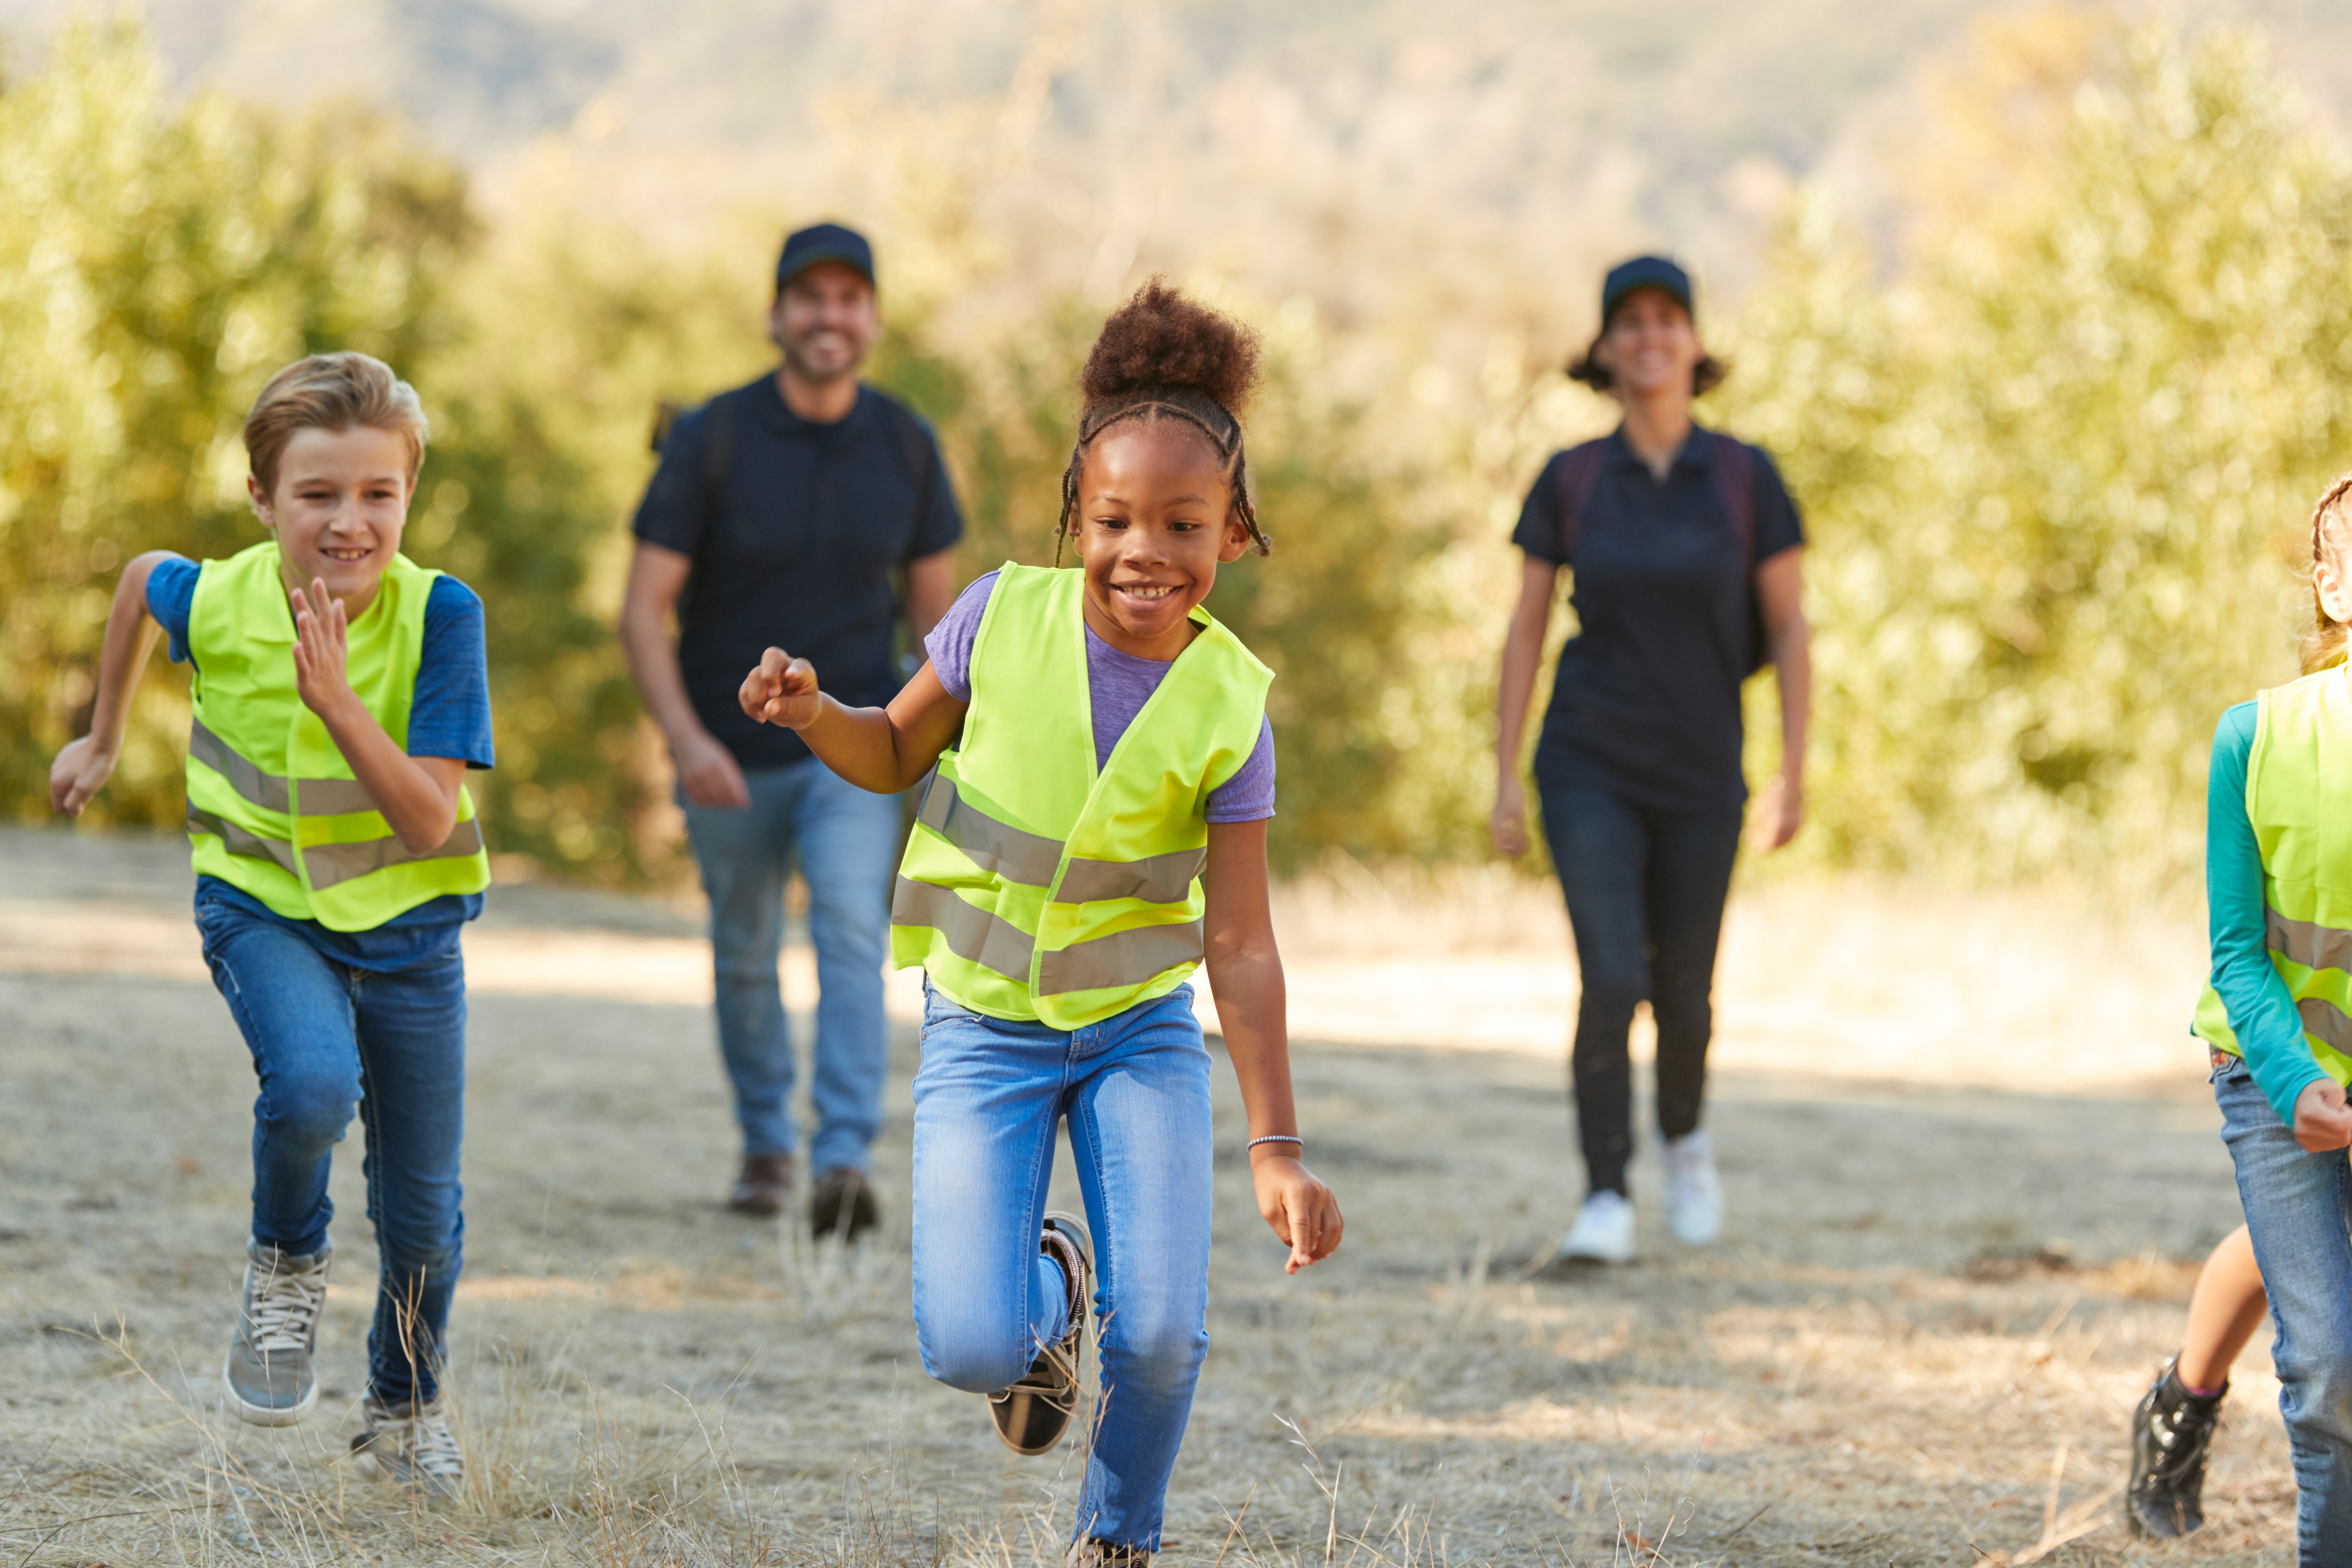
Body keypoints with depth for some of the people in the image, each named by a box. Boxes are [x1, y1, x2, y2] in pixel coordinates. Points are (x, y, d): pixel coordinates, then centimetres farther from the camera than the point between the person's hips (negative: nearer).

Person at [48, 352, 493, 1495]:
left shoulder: (438, 615, -23)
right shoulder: (214, 603, -18)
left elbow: (430, 820, -26)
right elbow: (142, 576, 8)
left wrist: (336, 701, -38)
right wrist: (104, 737, 17)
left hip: (406, 922, 1)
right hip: (263, 905, -1)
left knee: (423, 1206, 8)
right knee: (314, 1083, -32)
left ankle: (404, 1411, 36)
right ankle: (285, 1270, 0)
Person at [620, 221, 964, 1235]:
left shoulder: (905, 446, -6)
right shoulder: (712, 441, -14)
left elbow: (935, 601, 7)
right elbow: (644, 608, -14)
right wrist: (686, 741, -28)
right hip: (730, 751, 0)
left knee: (851, 930, -21)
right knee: (745, 959, 15)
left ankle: (844, 1165, -29)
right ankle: (765, 1142, 38)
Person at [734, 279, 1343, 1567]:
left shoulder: (1227, 704, -13)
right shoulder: (1006, 616, -13)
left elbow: (1240, 945, -13)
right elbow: (897, 754, 5)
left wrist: (1277, 1146, -19)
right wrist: (814, 716, -18)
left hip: (1140, 1025, 0)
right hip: (984, 1024, 0)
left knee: (1161, 1337, -15)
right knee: (972, 1350, -15)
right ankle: (1045, 1293, 24)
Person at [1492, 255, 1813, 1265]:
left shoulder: (1745, 478, -5)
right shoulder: (1571, 481, -3)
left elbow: (1789, 629, -1)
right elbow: (1525, 630, 2)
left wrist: (1794, 775, -3)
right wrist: (1506, 778, -2)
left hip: (1698, 779, 1)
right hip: (1589, 771, -1)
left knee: (1682, 996, 10)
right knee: (1611, 981, -17)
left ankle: (1684, 1137, 41)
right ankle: (1606, 1202, -9)